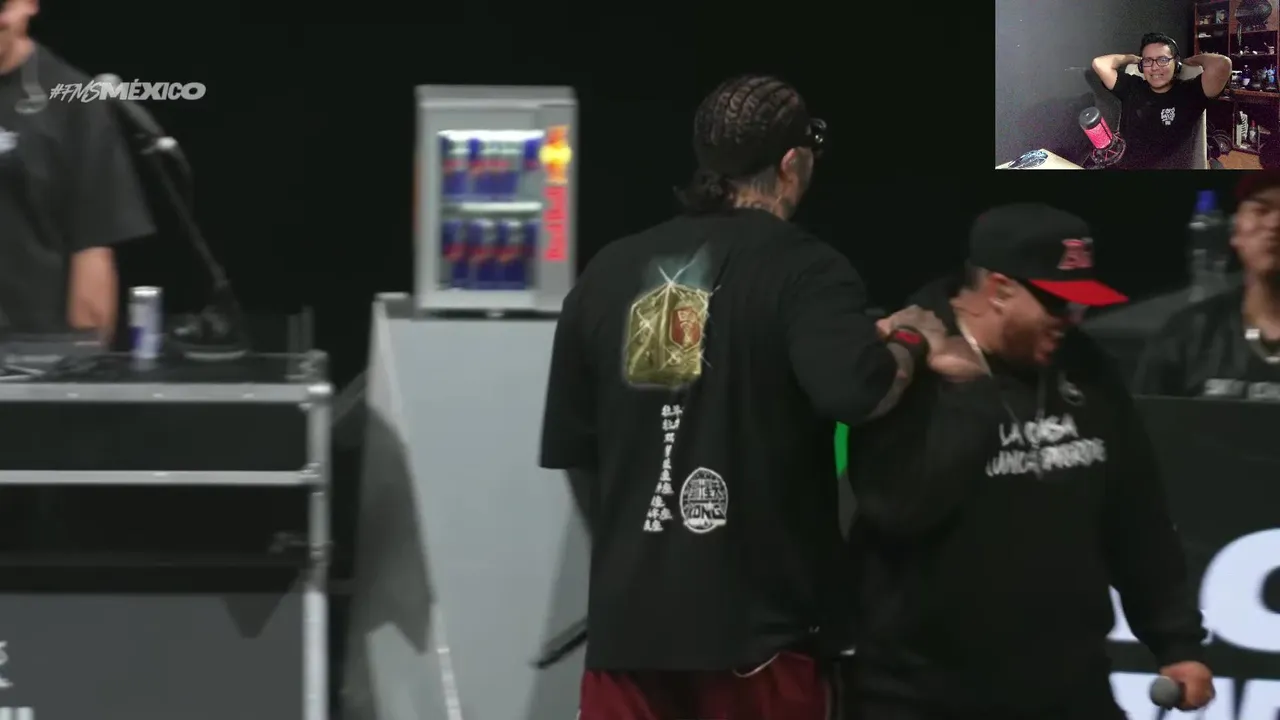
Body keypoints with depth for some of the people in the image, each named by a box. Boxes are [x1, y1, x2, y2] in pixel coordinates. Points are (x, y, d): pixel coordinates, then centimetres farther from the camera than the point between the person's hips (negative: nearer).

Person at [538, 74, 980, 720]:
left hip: (627, 618, 4)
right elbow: (853, 388, -26)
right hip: (756, 621, -4)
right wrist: (914, 343, -5)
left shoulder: (610, 272, 9)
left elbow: (570, 450, 15)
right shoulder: (803, 270, -7)